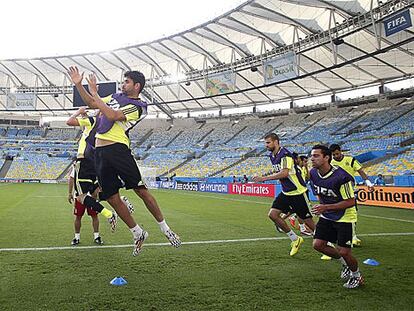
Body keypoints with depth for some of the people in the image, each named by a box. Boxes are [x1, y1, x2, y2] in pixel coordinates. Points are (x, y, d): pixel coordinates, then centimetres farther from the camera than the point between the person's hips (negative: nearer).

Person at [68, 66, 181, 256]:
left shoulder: (138, 106, -3)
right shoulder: (116, 96, 21)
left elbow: (112, 115, -16)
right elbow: (91, 104, 29)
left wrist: (94, 93, -9)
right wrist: (78, 84, 20)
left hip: (118, 148, -6)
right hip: (100, 152, 7)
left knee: (141, 190, -9)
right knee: (112, 198, 3)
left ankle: (165, 229, 8)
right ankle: (138, 234, 17)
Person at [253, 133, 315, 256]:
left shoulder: (285, 154, -19)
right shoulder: (272, 156, 9)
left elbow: (285, 173, -32)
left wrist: (264, 178, -31)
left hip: (297, 192, -8)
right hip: (286, 192, 8)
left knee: (308, 221, -1)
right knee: (273, 214, -5)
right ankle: (295, 239, 10)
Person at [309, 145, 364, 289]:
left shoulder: (341, 176, -27)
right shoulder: (313, 173, -5)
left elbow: (350, 202, -23)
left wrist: (326, 207, -28)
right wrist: (321, 207, 11)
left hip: (344, 217, -6)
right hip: (327, 216, 7)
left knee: (344, 252, -7)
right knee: (317, 244, -1)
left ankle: (357, 275, 27)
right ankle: (345, 263, 26)